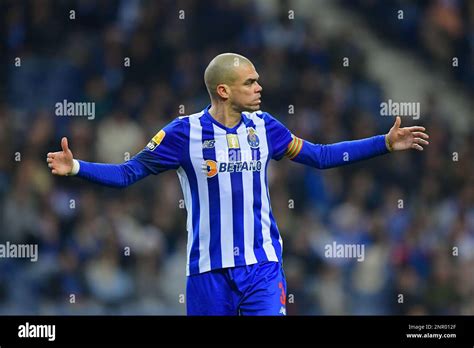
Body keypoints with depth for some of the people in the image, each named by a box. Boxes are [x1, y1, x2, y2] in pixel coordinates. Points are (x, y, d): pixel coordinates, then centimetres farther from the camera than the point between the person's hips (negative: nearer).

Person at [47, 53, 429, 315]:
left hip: (263, 267, 2)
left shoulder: (263, 127, 3)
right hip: (209, 271, -2)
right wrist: (75, 168, -18)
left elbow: (320, 156, 15)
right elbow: (126, 173, -2)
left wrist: (385, 143, 12)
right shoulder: (185, 132, -7)